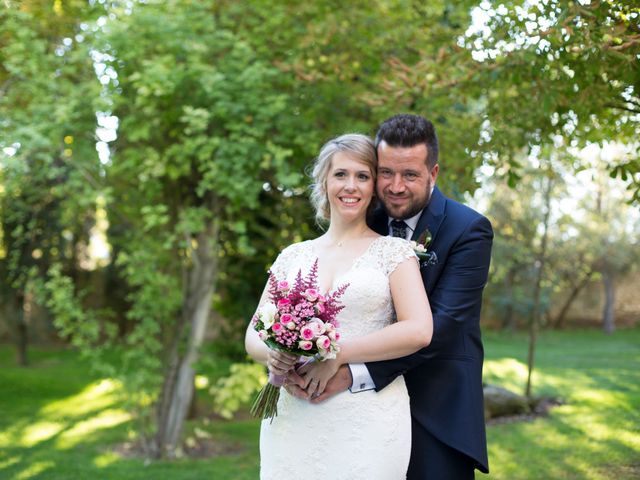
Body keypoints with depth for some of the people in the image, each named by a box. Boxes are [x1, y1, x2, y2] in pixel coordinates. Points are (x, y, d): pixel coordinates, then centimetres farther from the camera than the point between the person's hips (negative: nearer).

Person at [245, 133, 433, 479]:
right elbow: (254, 334, 10)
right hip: (294, 421, 3)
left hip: (369, 419, -3)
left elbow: (419, 331, -12)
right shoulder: (293, 256, 11)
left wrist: (337, 354, -16)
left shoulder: (393, 251, 1)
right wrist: (272, 354, -13)